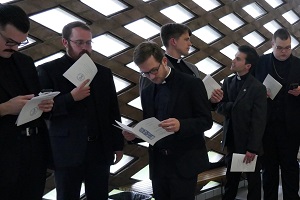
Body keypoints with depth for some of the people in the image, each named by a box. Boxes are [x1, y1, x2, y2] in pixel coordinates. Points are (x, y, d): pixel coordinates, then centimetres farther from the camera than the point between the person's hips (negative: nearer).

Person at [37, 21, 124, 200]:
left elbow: (113, 111, 12)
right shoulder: (48, 70, -2)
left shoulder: (103, 72, 10)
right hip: (67, 151, -3)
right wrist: (71, 98, -20)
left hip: (100, 149, 3)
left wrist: (118, 144, 11)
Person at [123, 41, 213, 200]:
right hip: (158, 164, 5)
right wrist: (135, 134, -8)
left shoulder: (192, 84, -6)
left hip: (184, 163, -4)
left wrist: (181, 125, -26)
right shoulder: (147, 92, 9)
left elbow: (206, 120, -8)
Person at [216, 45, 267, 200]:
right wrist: (232, 107, -19)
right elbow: (220, 107, 1)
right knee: (231, 177, 18)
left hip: (249, 142, -5)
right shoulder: (228, 82, 3)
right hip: (231, 140, 5)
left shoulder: (257, 88, -15)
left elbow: (259, 121, -16)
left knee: (253, 180, 13)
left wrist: (253, 148, -18)